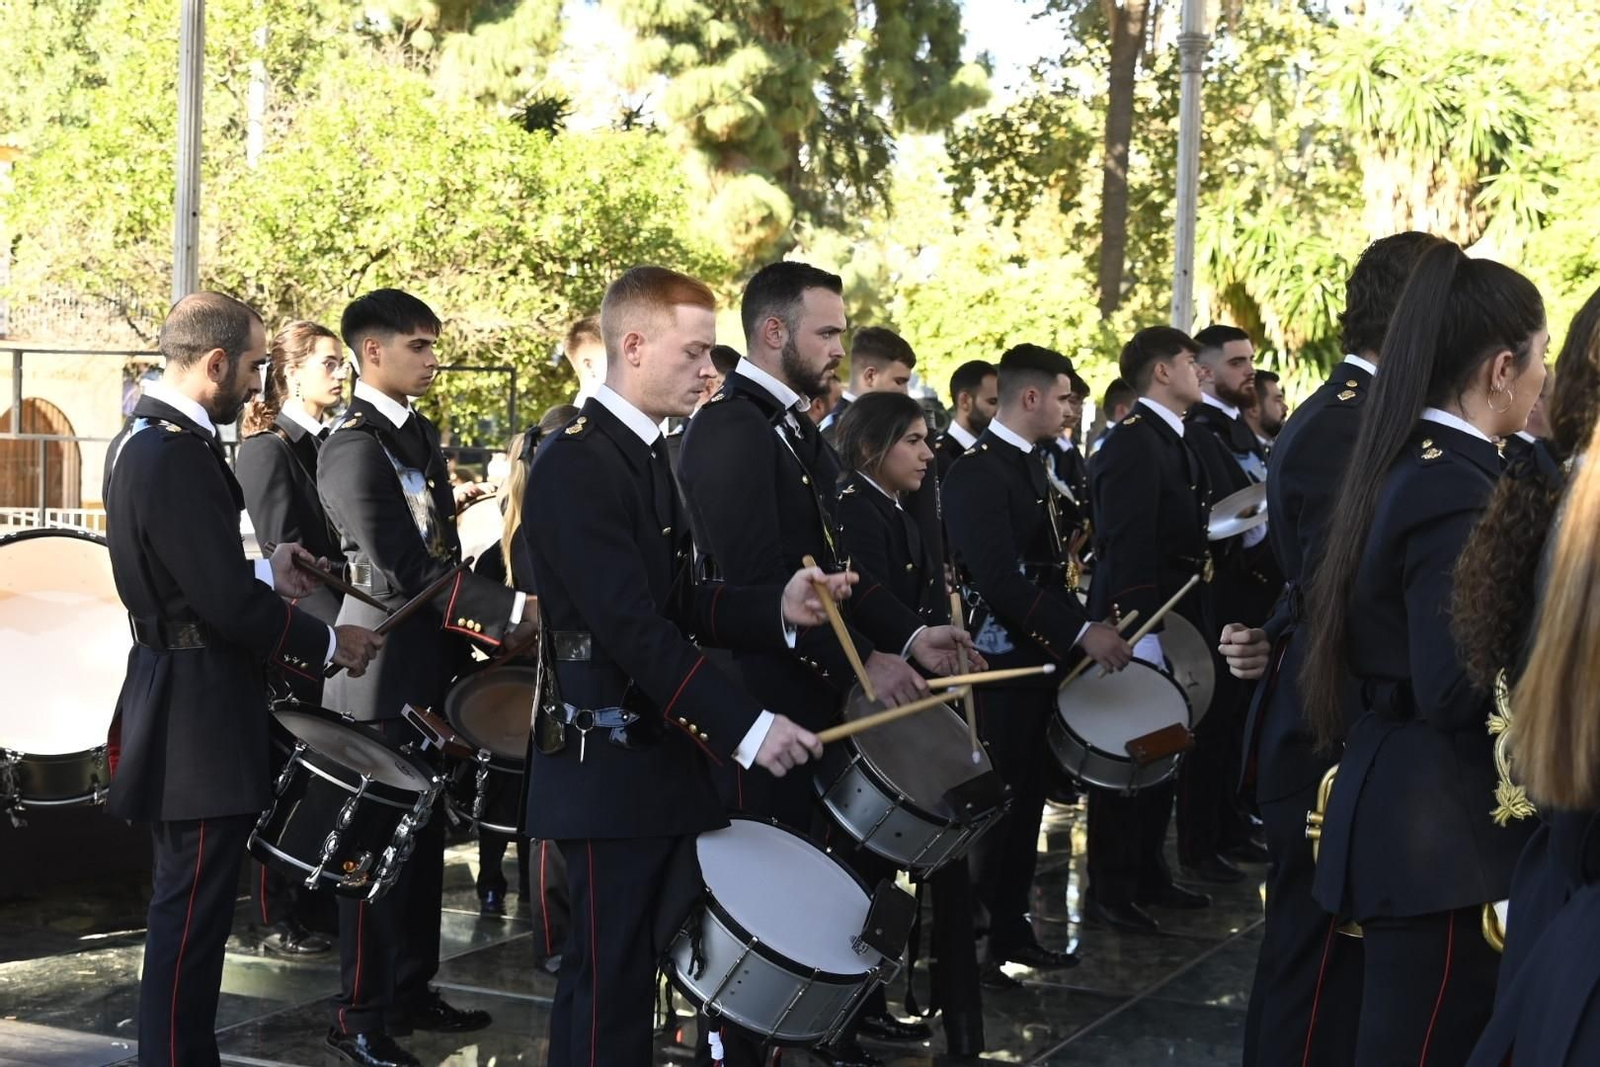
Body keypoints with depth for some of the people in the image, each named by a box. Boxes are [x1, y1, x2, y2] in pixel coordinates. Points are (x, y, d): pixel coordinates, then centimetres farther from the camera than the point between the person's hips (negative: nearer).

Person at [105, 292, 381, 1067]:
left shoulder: (140, 439, 10)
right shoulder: (177, 454, -22)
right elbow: (230, 604, -24)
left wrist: (264, 574, 10)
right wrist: (328, 644, -11)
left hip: (175, 701, 11)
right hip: (199, 712, -11)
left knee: (188, 900, 19)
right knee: (193, 907, -2)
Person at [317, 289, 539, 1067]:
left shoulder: (419, 434, 12)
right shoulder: (355, 448, -17)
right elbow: (402, 576, -23)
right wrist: (513, 613, -25)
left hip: (430, 666, 9)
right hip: (383, 675, -9)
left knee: (422, 839, 16)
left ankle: (411, 993, 28)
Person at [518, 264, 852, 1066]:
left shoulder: (649, 456, 14)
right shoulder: (575, 465, -17)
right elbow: (632, 627, -24)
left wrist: (777, 608, -2)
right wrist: (744, 725, -27)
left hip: (663, 756, 9)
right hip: (609, 767, -9)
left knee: (639, 972, 14)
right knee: (610, 986, -2)